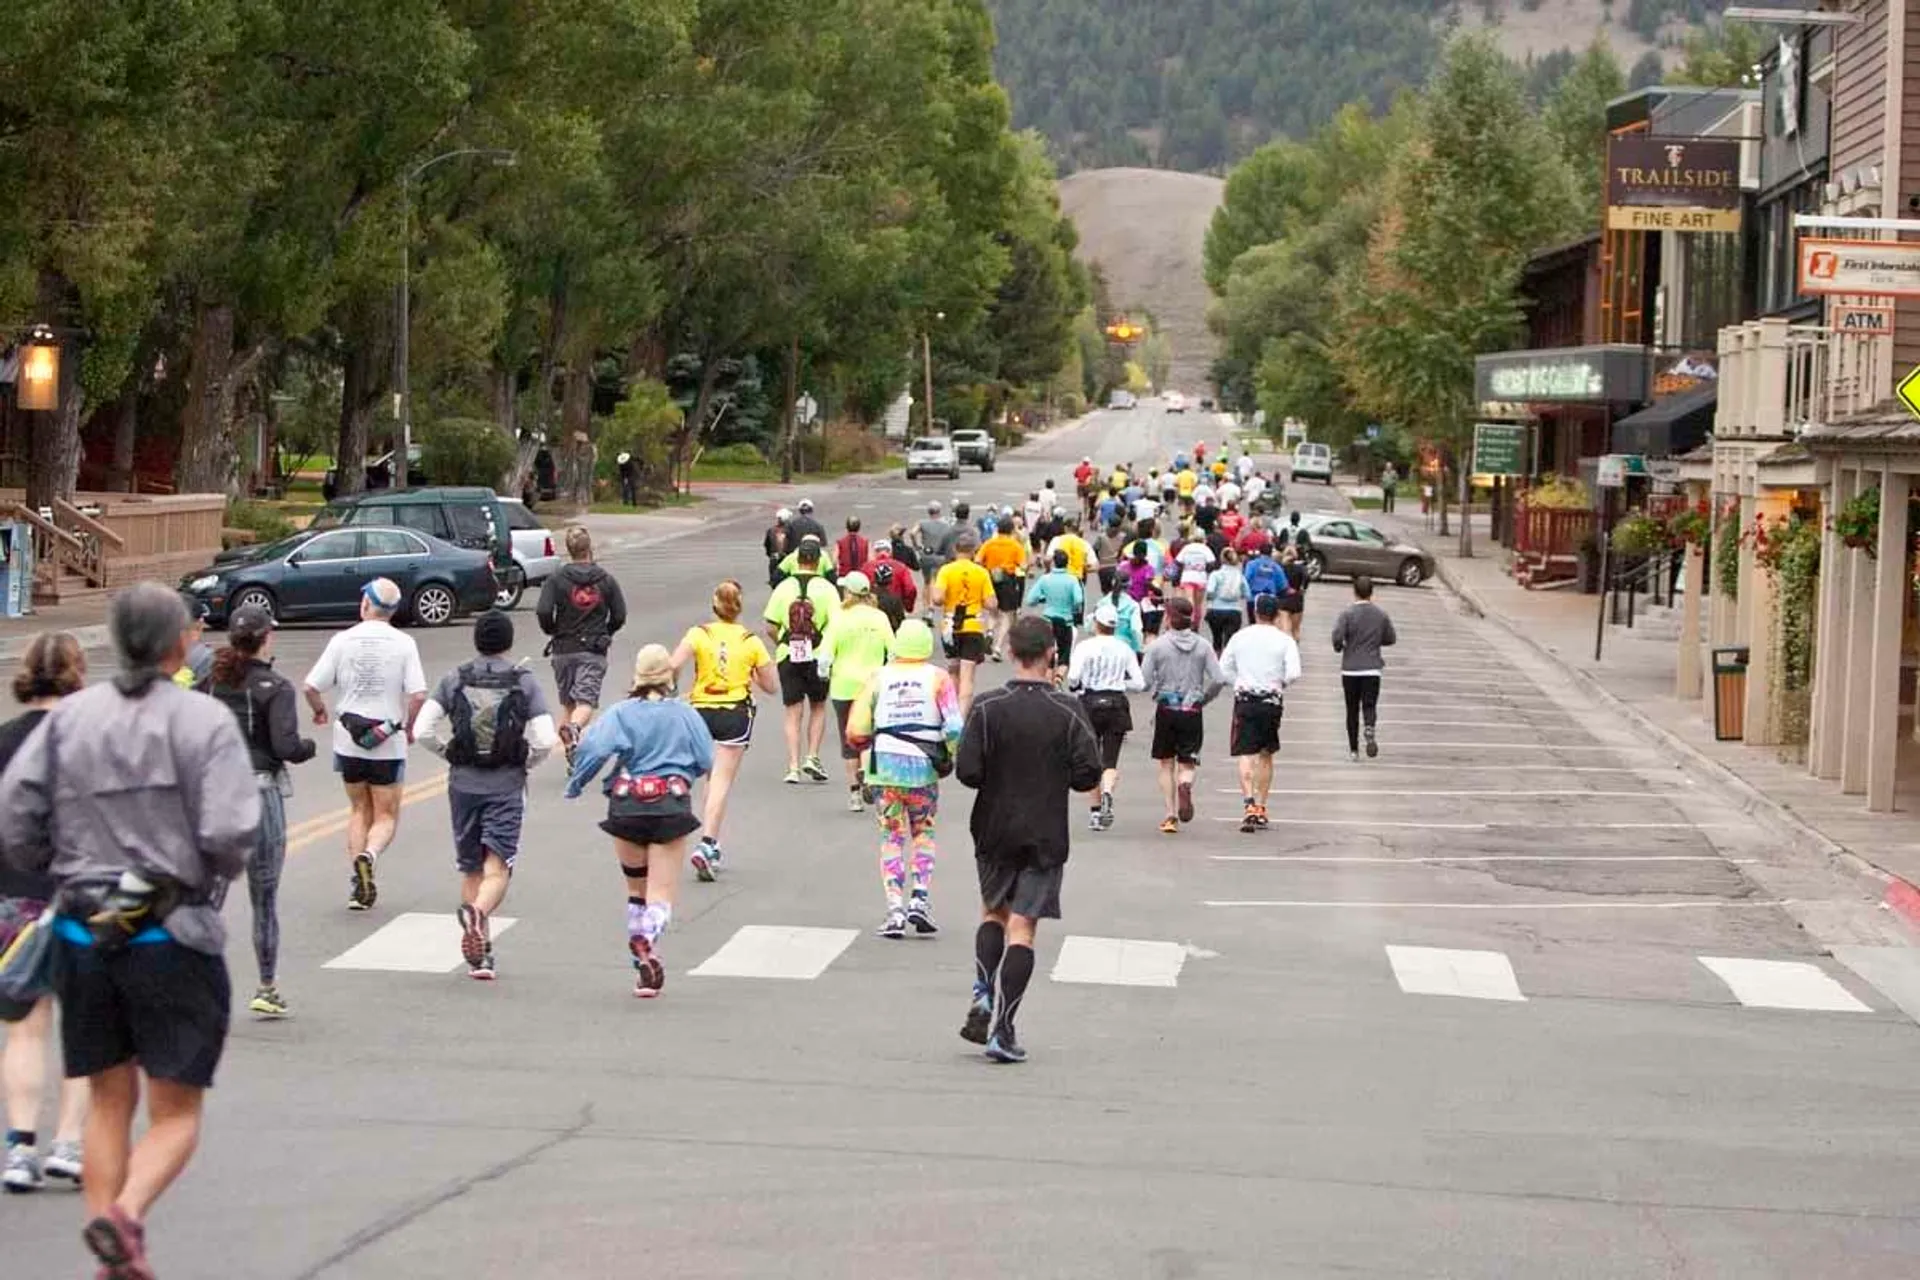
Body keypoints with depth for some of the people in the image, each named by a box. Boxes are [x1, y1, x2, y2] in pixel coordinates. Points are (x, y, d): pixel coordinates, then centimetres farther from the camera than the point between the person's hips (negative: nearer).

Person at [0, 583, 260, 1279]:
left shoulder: (68, 717, 3)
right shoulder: (204, 720, -9)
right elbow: (229, 832, -17)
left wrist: (59, 874, 15)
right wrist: (216, 873, 5)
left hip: (82, 934, 4)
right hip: (172, 936, -4)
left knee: (109, 1103, 15)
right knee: (175, 1113, 5)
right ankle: (125, 1215, -21)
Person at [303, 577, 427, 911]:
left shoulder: (343, 641, -4)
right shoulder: (403, 643, -7)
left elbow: (312, 687, -5)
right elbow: (418, 695, -15)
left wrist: (320, 711, 17)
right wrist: (408, 727, 4)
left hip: (348, 742, 2)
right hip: (388, 744, -2)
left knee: (359, 811, 18)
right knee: (386, 816, 8)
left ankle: (360, 884, 9)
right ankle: (368, 855, -23)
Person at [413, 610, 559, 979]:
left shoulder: (454, 680, 2)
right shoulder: (524, 682, -3)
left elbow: (423, 731, -5)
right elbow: (546, 740, -10)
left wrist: (448, 753, 12)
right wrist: (528, 762, 9)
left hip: (463, 782, 2)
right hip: (507, 785, -2)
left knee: (471, 869, 14)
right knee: (497, 871, -5)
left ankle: (480, 954, 18)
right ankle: (477, 913, -36)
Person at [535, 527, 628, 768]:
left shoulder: (557, 580, -3)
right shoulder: (607, 580, 2)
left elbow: (543, 612, -12)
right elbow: (620, 616, 2)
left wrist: (553, 631, 8)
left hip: (564, 649, 1)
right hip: (594, 651, -1)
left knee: (567, 703, 15)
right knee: (586, 701, -8)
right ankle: (575, 727, -39)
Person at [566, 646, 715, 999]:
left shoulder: (620, 714, -2)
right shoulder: (686, 715, 3)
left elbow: (594, 749, -15)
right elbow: (706, 762, 5)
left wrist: (575, 784, 0)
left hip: (627, 807, 1)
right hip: (672, 807, -1)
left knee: (637, 888, 18)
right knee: (661, 892, -3)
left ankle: (645, 965, 19)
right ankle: (647, 937, -35)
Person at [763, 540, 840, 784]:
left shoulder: (783, 588, -1)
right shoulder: (826, 588, -6)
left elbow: (770, 628, -2)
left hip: (788, 655, 1)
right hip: (818, 655, -1)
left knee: (793, 712, 6)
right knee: (818, 707, 18)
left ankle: (793, 766, 0)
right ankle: (812, 757, 7)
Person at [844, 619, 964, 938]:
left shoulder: (878, 678, 3)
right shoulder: (938, 678, 0)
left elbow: (855, 733, 1)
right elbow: (954, 727, -10)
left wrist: (867, 747, 22)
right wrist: (954, 757, 8)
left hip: (883, 766, 0)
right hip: (923, 768, 0)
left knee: (892, 836, 11)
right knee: (923, 833, 19)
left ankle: (895, 909, 1)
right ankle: (920, 898, 4)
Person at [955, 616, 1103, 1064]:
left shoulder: (987, 707, -8)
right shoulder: (1068, 711, -9)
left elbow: (967, 771, -12)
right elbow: (1088, 774, -9)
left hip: (994, 830, 1)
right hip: (1046, 835, -1)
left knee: (993, 911, 22)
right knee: (1022, 927, 0)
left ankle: (983, 994, 3)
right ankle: (1002, 1028, -5)